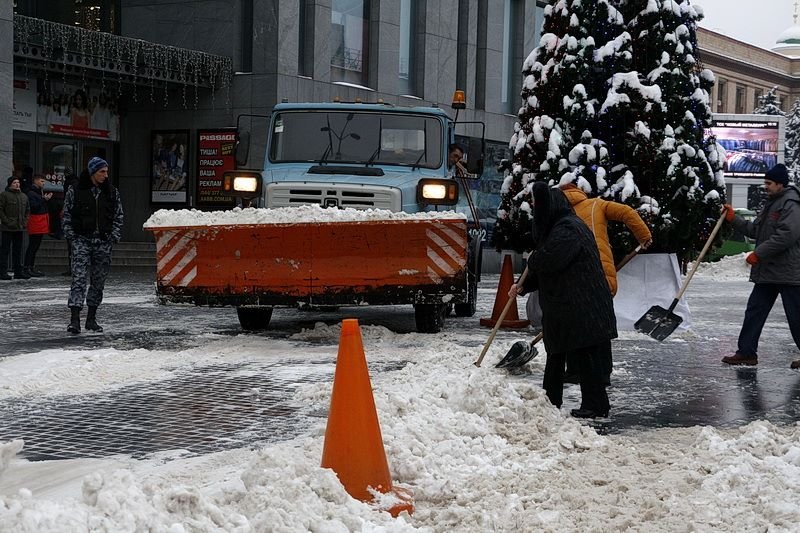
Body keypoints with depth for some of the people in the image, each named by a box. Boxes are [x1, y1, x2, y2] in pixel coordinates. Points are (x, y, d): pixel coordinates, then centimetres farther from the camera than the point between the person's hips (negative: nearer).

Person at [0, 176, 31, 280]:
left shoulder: (24, 196, 15)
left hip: (19, 228, 6)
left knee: (18, 250, 10)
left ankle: (18, 271, 15)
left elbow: (27, 210, 23)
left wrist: (25, 221, 10)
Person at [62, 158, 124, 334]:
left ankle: (91, 319, 18)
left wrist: (114, 237, 2)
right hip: (81, 240, -3)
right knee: (79, 278, -13)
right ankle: (75, 319, -19)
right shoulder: (74, 192, 0)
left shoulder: (112, 192, 8)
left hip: (103, 241, 3)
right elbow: (67, 216, 4)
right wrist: (71, 237, -4)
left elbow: (118, 217, 12)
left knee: (98, 281, 7)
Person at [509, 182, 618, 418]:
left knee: (585, 355, -6)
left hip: (581, 307, -11)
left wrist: (532, 259, -4)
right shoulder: (556, 227, 17)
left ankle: (596, 404, -1)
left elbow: (547, 261, -27)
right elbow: (542, 271, 22)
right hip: (561, 307, 11)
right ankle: (551, 400, 26)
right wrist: (524, 286, 10)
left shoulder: (568, 229, -17)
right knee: (556, 354, 17)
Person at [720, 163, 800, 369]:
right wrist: (733, 218, 10)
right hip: (767, 272, 10)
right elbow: (755, 230, 21)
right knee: (754, 312, 9)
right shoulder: (771, 204, 17)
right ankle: (746, 352, 13)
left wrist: (758, 253, -21)